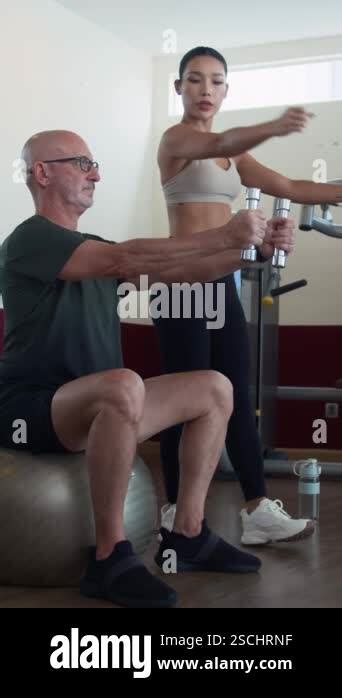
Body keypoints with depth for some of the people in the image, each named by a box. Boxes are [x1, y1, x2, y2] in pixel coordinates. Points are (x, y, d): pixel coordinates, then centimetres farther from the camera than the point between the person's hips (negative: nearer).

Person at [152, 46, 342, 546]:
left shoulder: (231, 154, 19)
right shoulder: (175, 138, -5)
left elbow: (290, 188, 17)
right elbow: (217, 144, -29)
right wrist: (273, 127, -48)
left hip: (221, 280, 8)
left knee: (237, 396, 5)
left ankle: (258, 510, 9)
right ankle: (177, 512, 5)